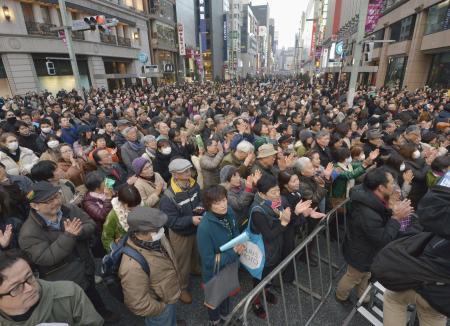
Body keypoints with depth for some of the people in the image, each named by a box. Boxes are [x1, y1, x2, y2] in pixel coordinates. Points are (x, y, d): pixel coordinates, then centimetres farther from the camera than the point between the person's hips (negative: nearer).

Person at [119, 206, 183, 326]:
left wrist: (176, 285, 13)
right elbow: (138, 304, -32)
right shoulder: (133, 266, -42)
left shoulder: (155, 239, -18)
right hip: (160, 309, -6)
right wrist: (162, 308, -17)